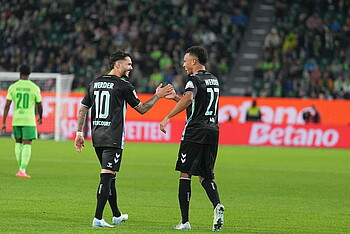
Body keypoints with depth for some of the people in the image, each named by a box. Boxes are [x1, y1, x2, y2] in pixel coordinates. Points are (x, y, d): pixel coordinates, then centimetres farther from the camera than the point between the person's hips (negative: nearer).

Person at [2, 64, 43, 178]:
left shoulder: (13, 87, 0)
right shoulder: (35, 88, -3)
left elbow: (7, 105, -3)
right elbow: (39, 105, 6)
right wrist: (40, 117, 25)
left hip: (16, 120, 2)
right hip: (29, 121, -2)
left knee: (18, 143, 18)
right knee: (27, 145, -3)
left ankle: (21, 168, 19)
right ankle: (23, 171, -13)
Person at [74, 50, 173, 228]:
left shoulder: (95, 83, 12)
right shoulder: (123, 85, -7)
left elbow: (82, 109, 14)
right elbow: (141, 109, 1)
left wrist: (79, 133, 18)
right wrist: (157, 96, 11)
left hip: (97, 137, 7)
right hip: (113, 138, -7)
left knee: (109, 176, 18)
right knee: (107, 176, -10)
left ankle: (117, 215, 29)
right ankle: (98, 218, -16)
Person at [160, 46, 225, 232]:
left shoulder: (194, 80, -8)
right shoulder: (213, 80, 19)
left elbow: (188, 99, -29)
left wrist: (168, 117, -31)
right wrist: (175, 97, 30)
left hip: (195, 133, -8)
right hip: (212, 132, 8)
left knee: (185, 174, -1)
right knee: (205, 176, 13)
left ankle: (185, 221, -3)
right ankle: (217, 205, -15)